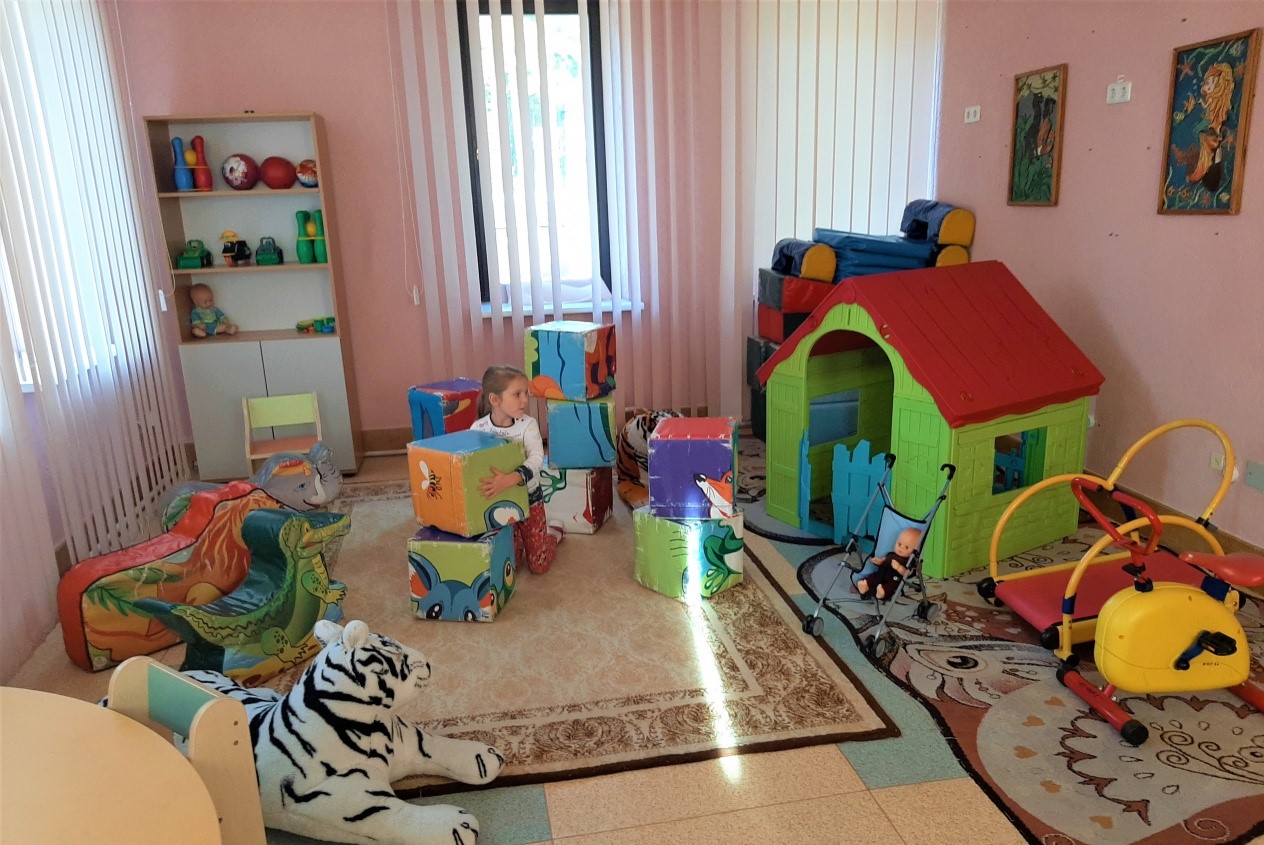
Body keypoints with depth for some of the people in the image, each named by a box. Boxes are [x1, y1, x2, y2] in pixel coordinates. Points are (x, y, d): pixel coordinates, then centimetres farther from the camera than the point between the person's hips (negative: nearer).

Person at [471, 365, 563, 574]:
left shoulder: (528, 425, -17)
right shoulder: (479, 428, -14)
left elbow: (536, 459, -30)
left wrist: (510, 479, -47)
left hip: (528, 497, -1)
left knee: (539, 565, 5)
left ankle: (554, 531, 35)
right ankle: (518, 540, 36)